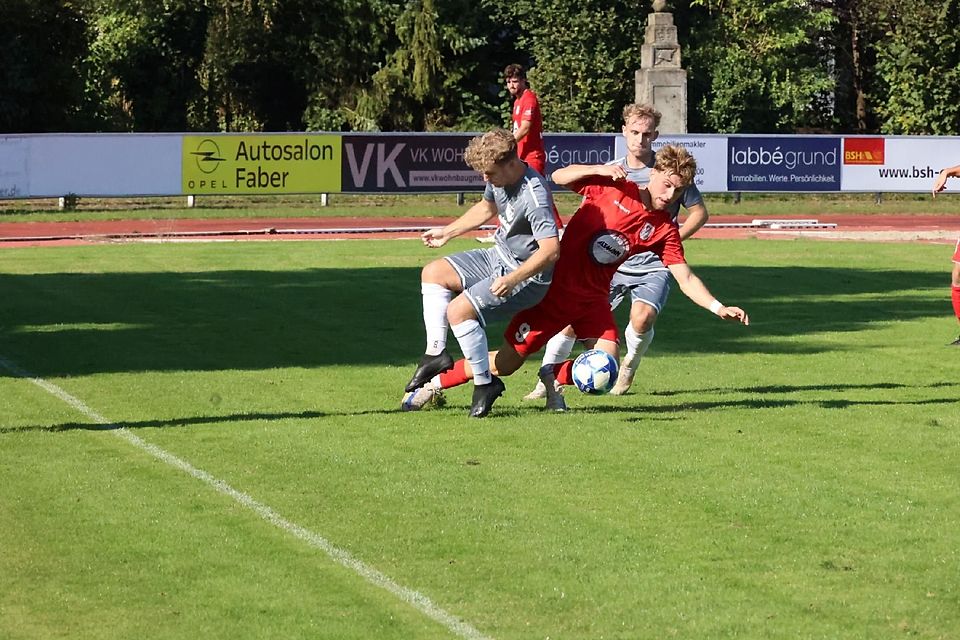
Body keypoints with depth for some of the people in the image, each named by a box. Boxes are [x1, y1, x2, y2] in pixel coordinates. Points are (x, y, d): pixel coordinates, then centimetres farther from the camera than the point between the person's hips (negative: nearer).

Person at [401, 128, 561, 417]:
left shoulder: (534, 196, -30)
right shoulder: (499, 178, -2)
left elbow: (550, 249, -36)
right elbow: (486, 208, 22)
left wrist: (512, 280, -43)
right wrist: (448, 232, 26)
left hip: (527, 275, -10)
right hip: (500, 256, 10)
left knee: (459, 310, -23)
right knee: (433, 273, 11)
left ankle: (485, 382, -10)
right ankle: (436, 353, 7)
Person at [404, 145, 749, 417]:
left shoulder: (665, 230, -2)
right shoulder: (612, 187, -9)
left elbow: (685, 277, -6)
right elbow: (559, 177, -8)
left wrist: (719, 307, -19)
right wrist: (600, 170, -22)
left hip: (593, 299, 4)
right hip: (554, 290, -3)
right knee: (506, 364, -2)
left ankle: (553, 376, 11)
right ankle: (436, 383, 19)